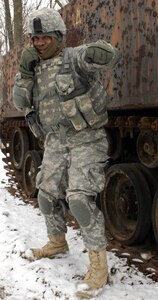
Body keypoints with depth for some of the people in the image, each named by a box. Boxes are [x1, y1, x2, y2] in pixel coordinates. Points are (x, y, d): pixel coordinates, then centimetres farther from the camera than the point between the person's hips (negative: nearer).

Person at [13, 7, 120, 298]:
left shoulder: (74, 58, -11)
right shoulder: (36, 68, 9)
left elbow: (111, 57, -26)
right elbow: (20, 103, 2)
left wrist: (101, 52, -50)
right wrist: (25, 72, -13)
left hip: (86, 141, -7)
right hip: (55, 143, 7)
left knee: (80, 199, -19)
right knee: (47, 195, 13)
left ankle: (98, 264, -9)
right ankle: (57, 243, 37)